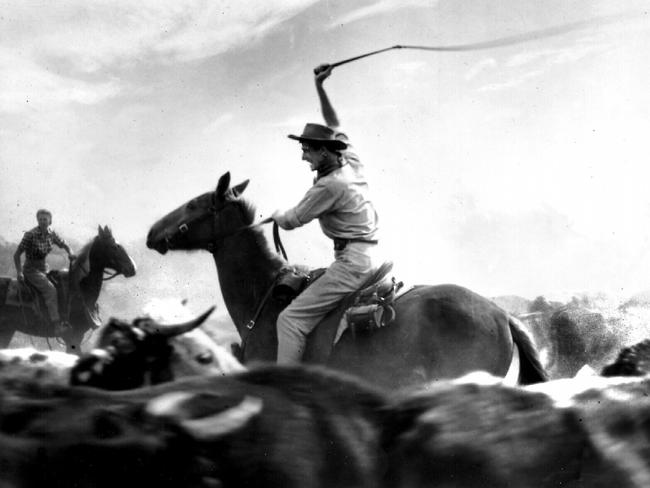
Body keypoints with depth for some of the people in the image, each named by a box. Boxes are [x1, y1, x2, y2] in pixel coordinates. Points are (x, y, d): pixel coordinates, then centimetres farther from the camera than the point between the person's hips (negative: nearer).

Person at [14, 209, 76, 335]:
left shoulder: (51, 234, 1)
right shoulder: (30, 235, -16)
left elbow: (63, 244, 17)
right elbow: (17, 255, -12)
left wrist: (70, 253, -4)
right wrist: (19, 272, -20)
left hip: (44, 269, 7)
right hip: (31, 271, -7)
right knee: (50, 289, -27)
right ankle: (57, 326, -35)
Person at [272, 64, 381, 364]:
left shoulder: (329, 185, -15)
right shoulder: (351, 162, 10)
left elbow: (291, 221, -6)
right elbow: (334, 125, 27)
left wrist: (276, 215, 17)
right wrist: (320, 88, 24)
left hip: (351, 261, -10)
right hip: (369, 257, 10)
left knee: (291, 319, -14)